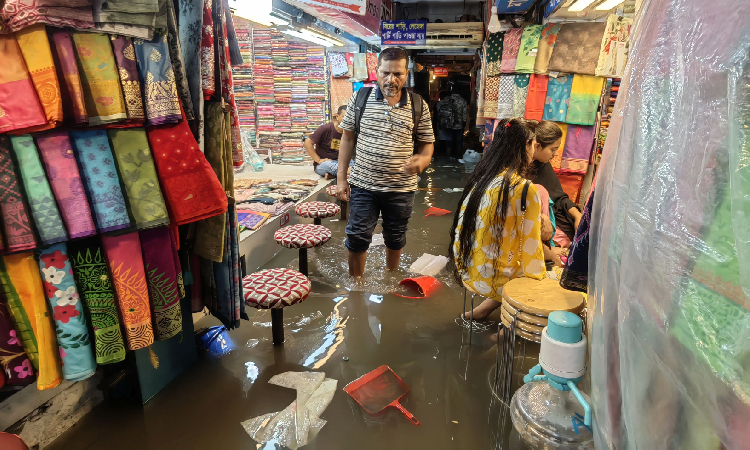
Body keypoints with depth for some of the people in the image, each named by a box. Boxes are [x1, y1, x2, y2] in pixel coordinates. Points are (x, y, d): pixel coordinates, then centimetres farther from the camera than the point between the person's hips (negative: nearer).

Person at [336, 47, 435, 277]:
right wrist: (341, 178, 0)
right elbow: (348, 138, 3)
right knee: (357, 239, 6)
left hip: (401, 187, 1)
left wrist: (422, 160, -20)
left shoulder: (419, 105, -2)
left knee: (395, 239, 18)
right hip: (363, 184, -1)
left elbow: (427, 143, 4)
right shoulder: (360, 99, -3)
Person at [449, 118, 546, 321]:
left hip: (468, 273, 7)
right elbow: (530, 246, -13)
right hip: (494, 279, -7)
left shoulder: (480, 179, 1)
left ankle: (484, 308, 19)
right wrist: (540, 277, 3)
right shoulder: (525, 190, -18)